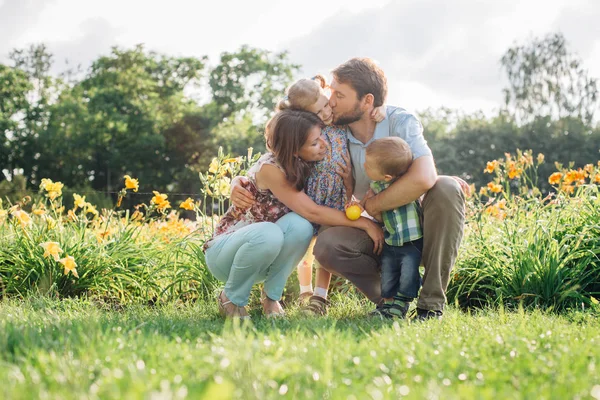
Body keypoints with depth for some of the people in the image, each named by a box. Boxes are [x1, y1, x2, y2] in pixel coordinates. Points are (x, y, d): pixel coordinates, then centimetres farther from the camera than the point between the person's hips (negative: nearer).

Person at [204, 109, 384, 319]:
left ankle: (271, 296, -7)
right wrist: (364, 223, -27)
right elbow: (311, 212, -31)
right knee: (269, 234, -39)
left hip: (265, 251, 5)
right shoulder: (270, 168, -27)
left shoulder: (303, 164, -6)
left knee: (299, 225, -27)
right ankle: (231, 298, -12)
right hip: (223, 252, -5)